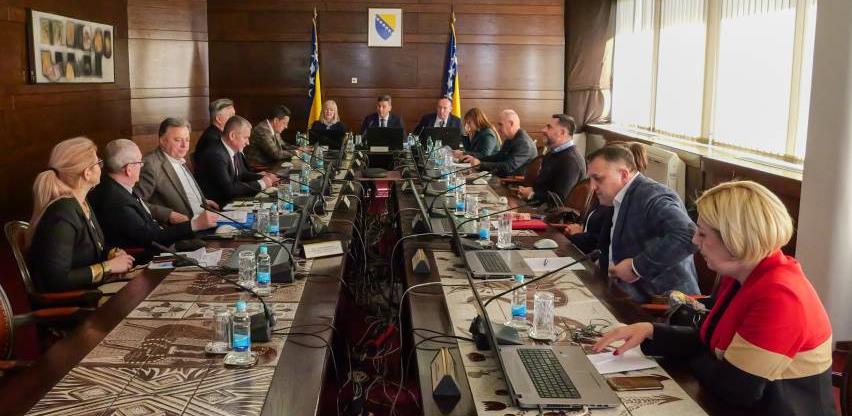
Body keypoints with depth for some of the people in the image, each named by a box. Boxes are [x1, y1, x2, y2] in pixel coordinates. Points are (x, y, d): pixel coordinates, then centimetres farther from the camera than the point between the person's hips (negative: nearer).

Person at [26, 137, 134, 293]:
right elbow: (57, 279, -28)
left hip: (88, 291, 8)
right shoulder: (62, 213, -23)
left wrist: (113, 253, -3)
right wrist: (110, 266, -19)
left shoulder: (81, 203, 4)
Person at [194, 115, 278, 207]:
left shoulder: (235, 151, 3)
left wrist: (263, 177, -1)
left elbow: (243, 174, 16)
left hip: (229, 201, 8)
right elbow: (228, 189, -27)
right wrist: (260, 184, -19)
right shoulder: (216, 155, -23)